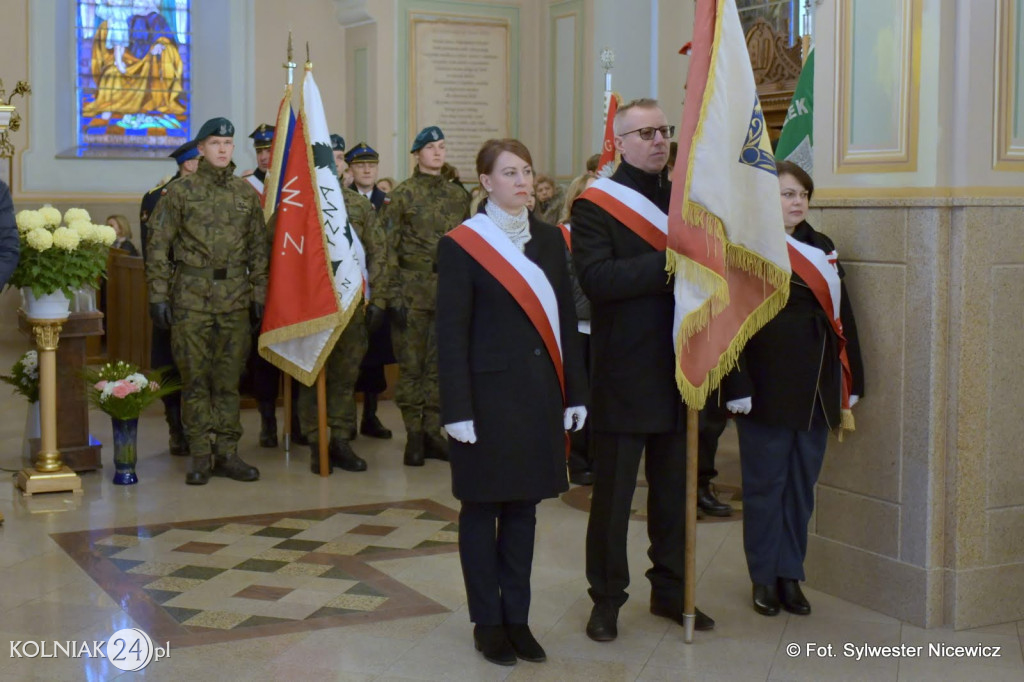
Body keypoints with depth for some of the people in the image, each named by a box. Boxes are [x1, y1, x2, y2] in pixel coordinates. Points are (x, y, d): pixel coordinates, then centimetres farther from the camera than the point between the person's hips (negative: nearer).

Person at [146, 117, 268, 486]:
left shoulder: (246, 193, 10)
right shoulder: (180, 191, 1)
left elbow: (258, 248, 12)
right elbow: (159, 246, -1)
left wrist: (259, 295, 6)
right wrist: (159, 295, -7)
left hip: (235, 299, 3)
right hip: (191, 298, -2)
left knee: (229, 379, 5)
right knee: (195, 379, 1)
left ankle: (227, 453, 13)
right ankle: (200, 456, 8)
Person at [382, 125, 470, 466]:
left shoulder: (458, 195, 11)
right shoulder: (402, 195, -1)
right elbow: (389, 248, -4)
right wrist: (394, 295, -11)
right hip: (413, 293, -4)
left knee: (440, 365, 6)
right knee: (411, 365, 0)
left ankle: (432, 431, 14)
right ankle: (413, 435, 7)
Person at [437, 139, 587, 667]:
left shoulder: (549, 240, 9)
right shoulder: (462, 244, -6)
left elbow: (564, 321, 10)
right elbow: (451, 334, -8)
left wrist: (574, 393, 6)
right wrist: (458, 409, -14)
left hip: (539, 394, 5)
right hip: (489, 394, -5)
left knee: (522, 507, 11)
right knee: (482, 508, 5)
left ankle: (517, 617, 21)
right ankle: (487, 622, 16)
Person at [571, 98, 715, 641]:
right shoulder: (595, 205, -6)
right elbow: (596, 279, -20)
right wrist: (668, 262, -24)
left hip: (679, 372, 6)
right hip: (623, 376, -5)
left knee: (675, 489, 14)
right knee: (613, 493, 4)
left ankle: (670, 590, 28)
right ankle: (607, 599, 17)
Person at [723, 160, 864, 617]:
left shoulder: (822, 248, 13)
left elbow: (842, 317, 15)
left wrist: (849, 387, 11)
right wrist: (739, 389, -18)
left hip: (816, 389, 6)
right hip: (767, 387, -6)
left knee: (802, 485, 12)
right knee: (766, 485, 4)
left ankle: (790, 575, 23)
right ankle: (764, 578, 17)